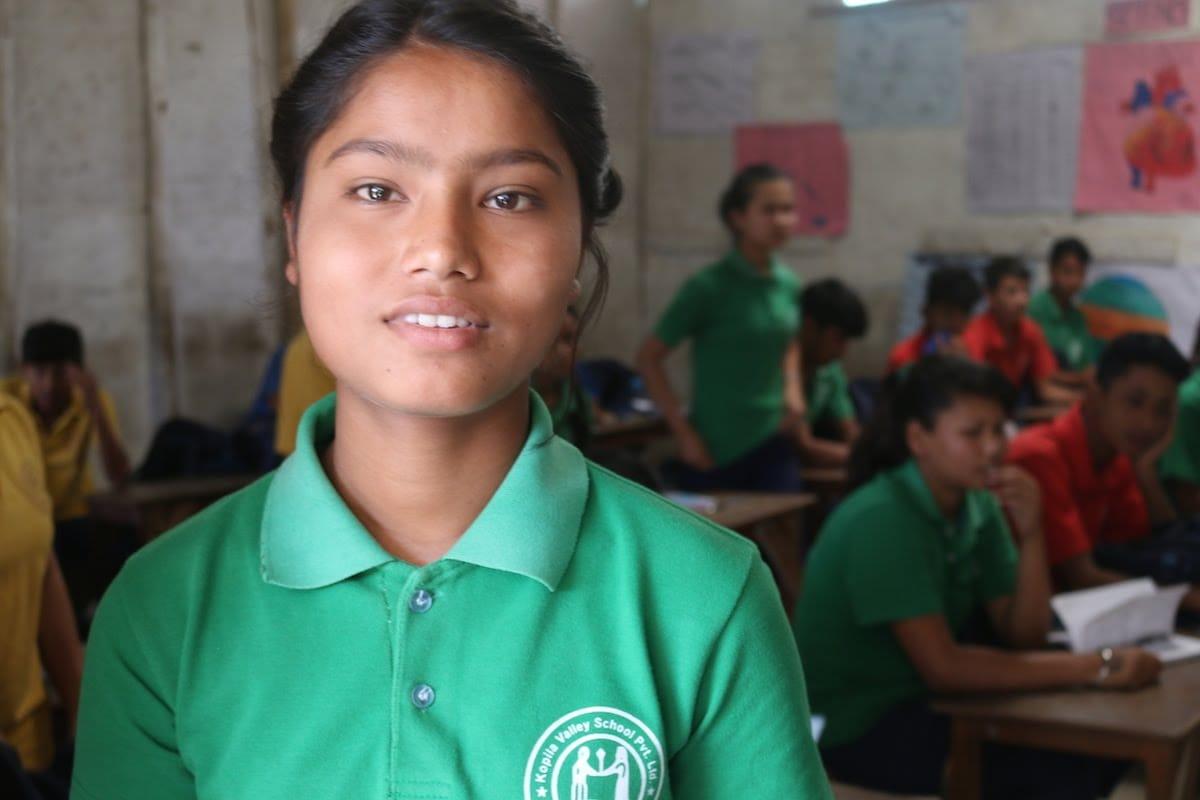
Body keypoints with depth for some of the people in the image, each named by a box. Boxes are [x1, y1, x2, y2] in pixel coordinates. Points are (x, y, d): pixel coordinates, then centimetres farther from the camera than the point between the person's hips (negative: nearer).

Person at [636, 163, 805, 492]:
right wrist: (684, 432, -10)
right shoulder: (709, 287, -11)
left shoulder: (788, 283, 4)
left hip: (773, 444, 5)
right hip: (715, 451, -4)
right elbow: (649, 358, -7)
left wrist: (792, 388, 5)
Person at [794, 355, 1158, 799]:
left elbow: (1023, 636, -1)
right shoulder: (881, 519, -23)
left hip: (924, 700, 7)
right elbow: (942, 666, -26)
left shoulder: (979, 507, 0)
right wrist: (1092, 667, -25)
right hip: (854, 727, -7)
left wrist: (1031, 536, -16)